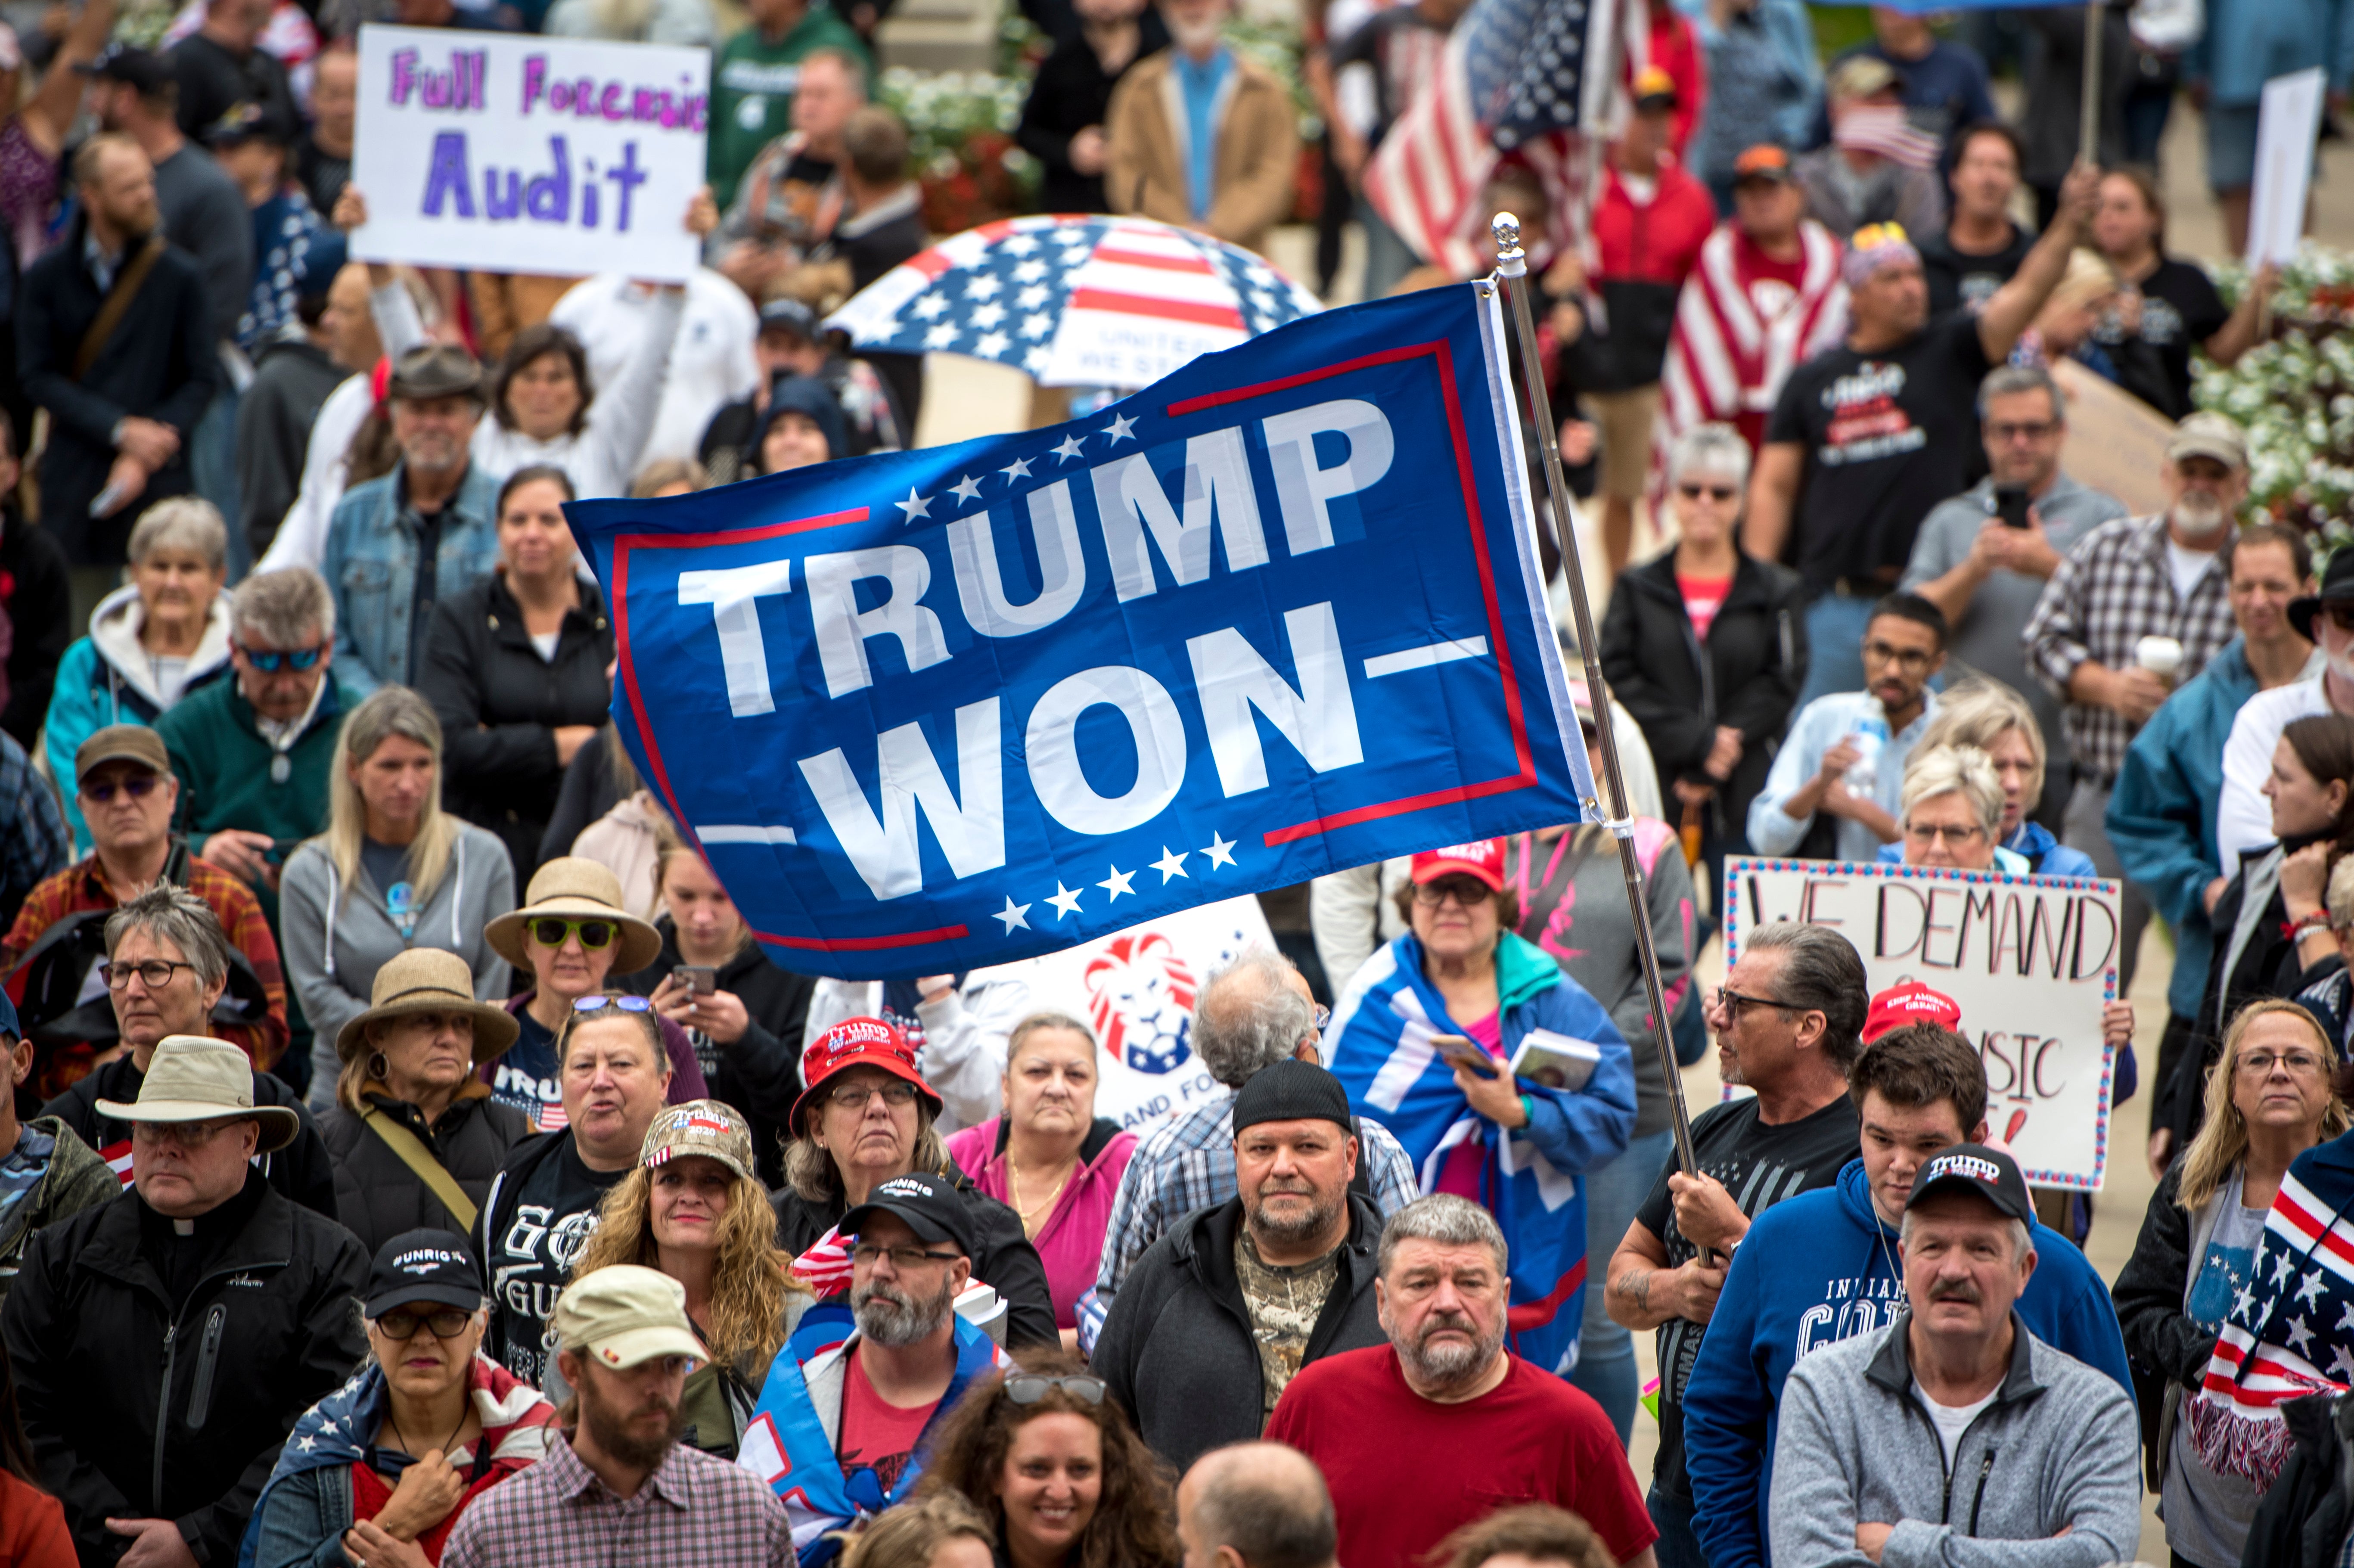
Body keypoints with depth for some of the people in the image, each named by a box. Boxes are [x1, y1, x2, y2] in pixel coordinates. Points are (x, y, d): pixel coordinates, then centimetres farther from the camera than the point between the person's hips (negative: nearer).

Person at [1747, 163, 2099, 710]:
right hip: (1836, 599, 1)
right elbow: (1774, 486, 10)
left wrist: (2069, 224, -24)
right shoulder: (1813, 381, 10)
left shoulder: (1951, 352, 6)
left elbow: (2027, 291, -7)